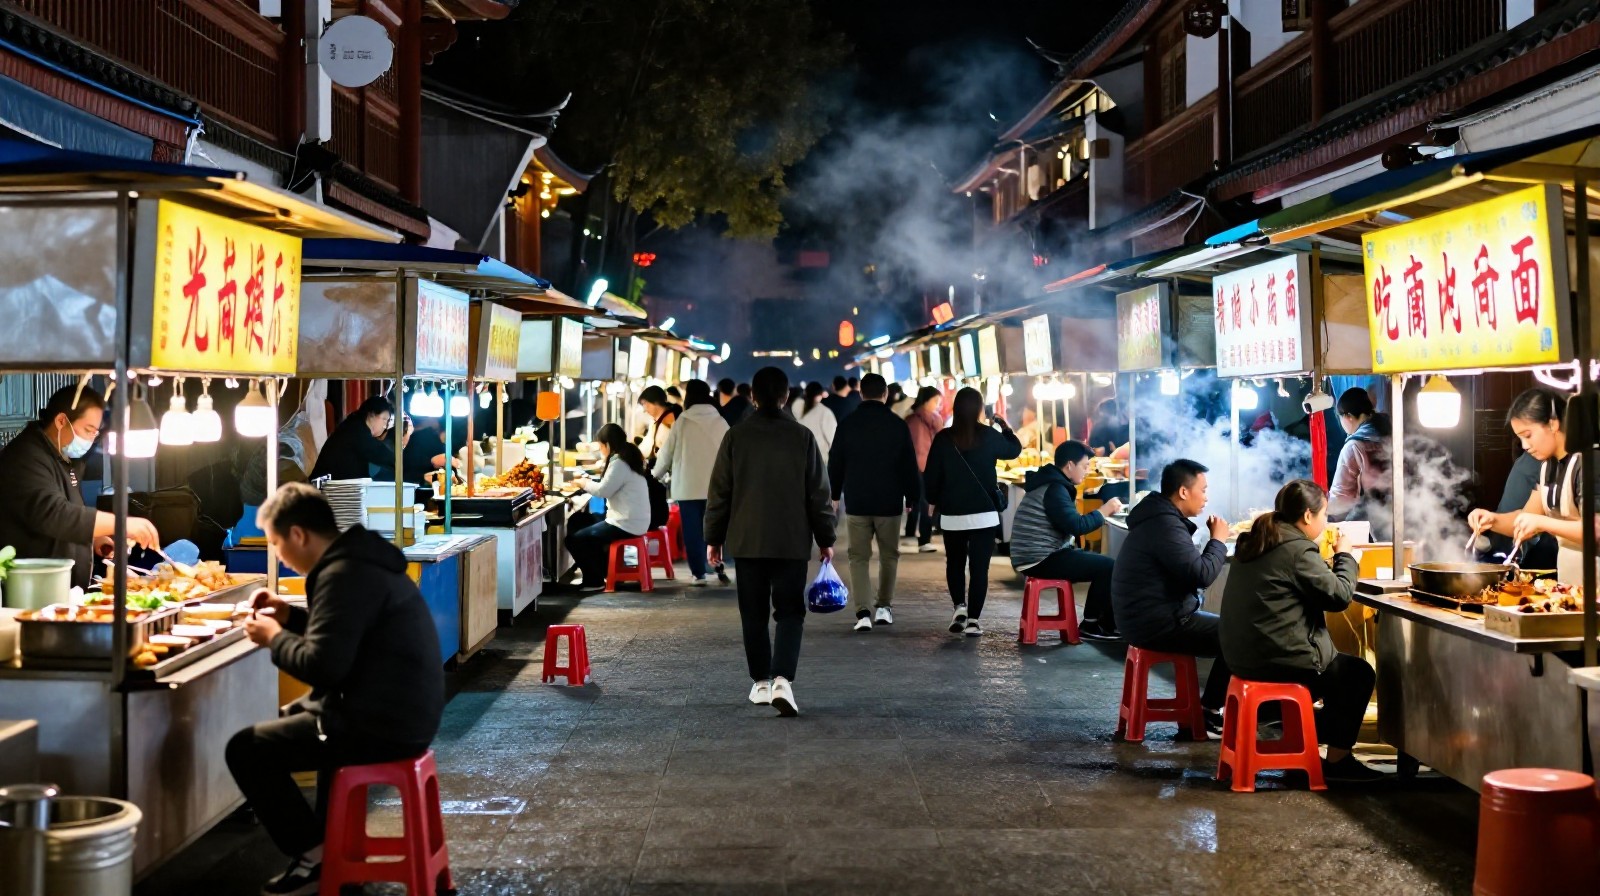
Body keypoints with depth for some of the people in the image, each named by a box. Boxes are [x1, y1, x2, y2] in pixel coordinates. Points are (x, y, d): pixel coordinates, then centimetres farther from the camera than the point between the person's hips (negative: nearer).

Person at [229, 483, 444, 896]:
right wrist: (291, 616, 14)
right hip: (404, 711, 11)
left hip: (381, 725, -11)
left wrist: (274, 637, -7)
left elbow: (322, 665, -25)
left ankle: (315, 855, 4)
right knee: (298, 716, 36)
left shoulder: (344, 574, -20)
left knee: (245, 750, -3)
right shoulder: (360, 558, 12)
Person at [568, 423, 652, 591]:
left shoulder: (619, 463, -17)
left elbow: (604, 490, -18)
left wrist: (584, 483, -2)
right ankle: (605, 571, 27)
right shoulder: (628, 457, 14)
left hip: (626, 525, -11)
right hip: (633, 521, 11)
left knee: (573, 539, -8)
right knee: (581, 524, 25)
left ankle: (594, 581, 4)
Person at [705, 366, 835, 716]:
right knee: (790, 612, 3)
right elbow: (819, 493, 1)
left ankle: (761, 683, 17)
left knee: (754, 615, 11)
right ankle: (782, 679, -15)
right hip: (792, 542, -1)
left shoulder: (736, 437, -2)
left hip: (746, 541, 1)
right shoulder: (802, 437, -3)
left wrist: (713, 538, 10)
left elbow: (720, 492, 1)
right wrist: (825, 538, 10)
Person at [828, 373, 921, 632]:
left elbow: (834, 464, 2)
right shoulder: (898, 425, -3)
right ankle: (884, 606, 19)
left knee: (859, 557, 3)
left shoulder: (847, 424, -2)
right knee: (889, 555, 17)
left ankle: (864, 612, -9)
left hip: (856, 503, 0)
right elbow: (910, 466, 0)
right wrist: (913, 496, 12)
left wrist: (834, 494, 15)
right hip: (889, 503, 0)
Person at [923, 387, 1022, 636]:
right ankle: (973, 620, -2)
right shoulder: (989, 436, -6)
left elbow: (932, 474, -1)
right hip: (984, 513, -1)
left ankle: (960, 607, 3)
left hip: (952, 514, 1)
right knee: (979, 566, 2)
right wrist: (1005, 427, 30)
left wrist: (932, 501, 16)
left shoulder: (943, 438, -6)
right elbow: (1014, 450, 13)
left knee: (955, 563, 19)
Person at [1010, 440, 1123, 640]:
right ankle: (1092, 625, 1)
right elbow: (1076, 526, -23)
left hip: (1041, 556, 11)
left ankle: (1102, 622, 13)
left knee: (1102, 563, 14)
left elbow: (1069, 524, 18)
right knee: (1108, 567, -12)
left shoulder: (1051, 484, 16)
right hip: (1041, 560, -11)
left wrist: (1100, 514, 7)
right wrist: (1104, 511, -10)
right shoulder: (1054, 489, -16)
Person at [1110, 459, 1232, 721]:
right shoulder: (1166, 525, -20)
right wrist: (1218, 540, -9)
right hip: (1159, 624, -11)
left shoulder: (1160, 517, 14)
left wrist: (1214, 542, 3)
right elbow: (1202, 575, -24)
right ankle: (1210, 711, 3)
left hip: (1152, 617, 11)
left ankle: (1213, 703, 18)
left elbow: (1190, 567, 18)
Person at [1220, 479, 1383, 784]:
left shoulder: (1254, 543, 10)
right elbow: (1340, 595, -13)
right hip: (1281, 661, -9)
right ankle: (1337, 761, 17)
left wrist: (1329, 561, 14)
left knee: (1338, 665, 29)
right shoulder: (1298, 550, -17)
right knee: (1359, 673, 12)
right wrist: (1344, 555, 2)